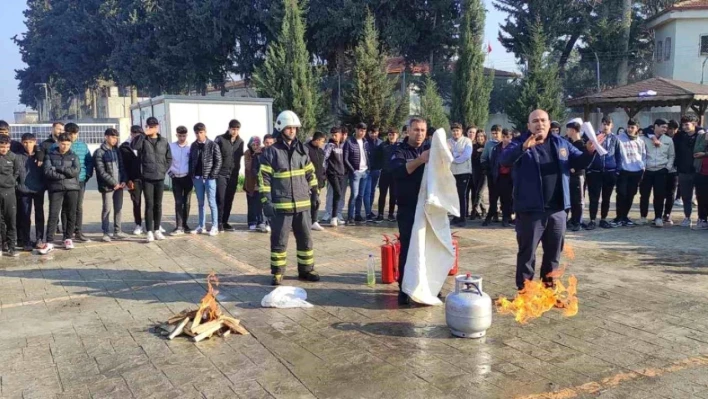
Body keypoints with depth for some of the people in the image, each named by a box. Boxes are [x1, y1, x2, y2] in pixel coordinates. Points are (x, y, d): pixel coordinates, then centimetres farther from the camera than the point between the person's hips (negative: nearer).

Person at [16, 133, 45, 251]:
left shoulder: (40, 156, 4)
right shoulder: (19, 156, 1)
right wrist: (17, 184, -10)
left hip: (39, 189, 1)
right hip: (24, 190, -1)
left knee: (39, 214, 8)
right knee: (25, 216, 2)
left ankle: (39, 239, 16)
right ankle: (26, 241, 7)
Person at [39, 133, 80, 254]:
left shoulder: (74, 156, 10)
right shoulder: (50, 155, 6)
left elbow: (76, 171, -7)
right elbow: (48, 172, -8)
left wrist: (58, 168, -9)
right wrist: (66, 174, -11)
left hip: (72, 188, 2)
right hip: (56, 189, -2)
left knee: (71, 215, 6)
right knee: (53, 215, -7)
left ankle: (68, 238, 20)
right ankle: (49, 242, -6)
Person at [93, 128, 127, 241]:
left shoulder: (117, 150, 13)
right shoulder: (99, 152, -5)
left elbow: (122, 167, 11)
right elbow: (101, 171, -11)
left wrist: (124, 180, -3)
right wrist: (113, 183, -14)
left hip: (119, 184, 6)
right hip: (107, 186, -5)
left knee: (118, 209, 9)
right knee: (107, 209, -2)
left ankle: (117, 231, 17)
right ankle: (106, 232, 5)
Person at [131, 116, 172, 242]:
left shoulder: (164, 141, 8)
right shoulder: (143, 140, 0)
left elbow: (169, 158, 13)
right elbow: (133, 145, -21)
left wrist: (164, 170, 2)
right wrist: (144, 134, -20)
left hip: (160, 178, 3)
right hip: (147, 178, -2)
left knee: (158, 205, 9)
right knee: (149, 204, -3)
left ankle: (157, 230, 18)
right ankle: (149, 232, 2)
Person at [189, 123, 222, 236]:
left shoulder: (213, 145, -3)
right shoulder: (193, 145, 9)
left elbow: (218, 161, -5)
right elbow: (190, 160, 13)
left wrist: (213, 175, -12)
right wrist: (192, 174, 2)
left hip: (209, 178, -4)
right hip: (197, 178, 4)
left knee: (212, 202, -2)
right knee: (200, 203, 10)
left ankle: (215, 227, 2)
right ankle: (201, 226, 16)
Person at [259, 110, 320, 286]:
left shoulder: (302, 150, 10)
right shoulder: (271, 152, -5)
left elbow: (310, 173, 18)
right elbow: (264, 178, -7)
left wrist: (314, 192, 13)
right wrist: (266, 201, -13)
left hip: (302, 204, 5)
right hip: (281, 205, -4)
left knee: (305, 239, 11)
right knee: (279, 240, 3)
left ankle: (306, 270, 24)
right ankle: (277, 273, 14)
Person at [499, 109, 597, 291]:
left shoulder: (561, 143, 10)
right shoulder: (520, 143, -5)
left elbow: (579, 162, 16)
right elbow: (504, 160, -22)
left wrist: (589, 151, -6)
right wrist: (524, 147, -40)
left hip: (557, 210, 5)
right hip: (530, 210, -5)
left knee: (554, 252, 16)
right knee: (527, 252, 3)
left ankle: (549, 287, 31)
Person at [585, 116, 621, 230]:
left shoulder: (615, 139, 7)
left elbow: (618, 156, 10)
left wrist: (617, 171, 2)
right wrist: (588, 169, -4)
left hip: (610, 172, 2)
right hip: (595, 172, -2)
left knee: (606, 198, 9)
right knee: (594, 197, -2)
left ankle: (603, 220, 18)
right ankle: (593, 220, 3)